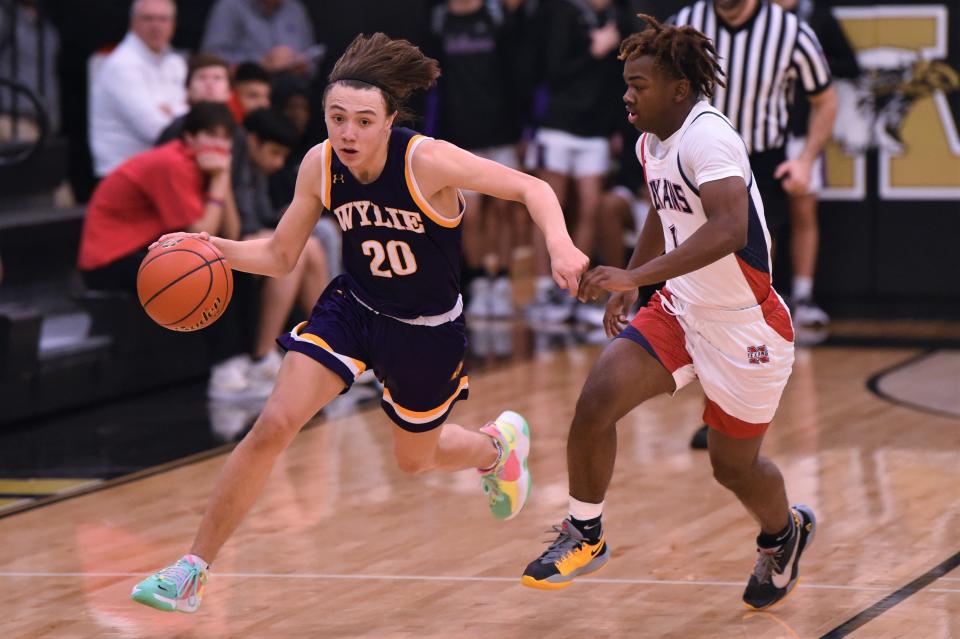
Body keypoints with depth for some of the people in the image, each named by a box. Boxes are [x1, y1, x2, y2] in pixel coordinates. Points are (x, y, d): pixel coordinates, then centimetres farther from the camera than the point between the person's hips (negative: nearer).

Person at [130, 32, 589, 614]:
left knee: (415, 459, 20)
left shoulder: (428, 161, -29)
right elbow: (280, 255, -3)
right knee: (274, 424, -16)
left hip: (428, 331, -3)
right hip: (352, 308, 3)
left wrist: (560, 245, -42)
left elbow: (532, 188, -23)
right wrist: (214, 249, -21)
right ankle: (192, 574, -8)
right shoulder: (320, 165, -15)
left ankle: (500, 442, 57)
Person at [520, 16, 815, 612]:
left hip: (746, 326, -7)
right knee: (597, 398, -14)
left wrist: (637, 275, -42)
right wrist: (627, 286, 20)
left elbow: (728, 230, -39)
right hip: (681, 310, 7)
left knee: (733, 464, 9)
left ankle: (783, 533, 42)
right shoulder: (653, 143, 4)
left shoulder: (709, 137, -24)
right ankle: (584, 537, 3)